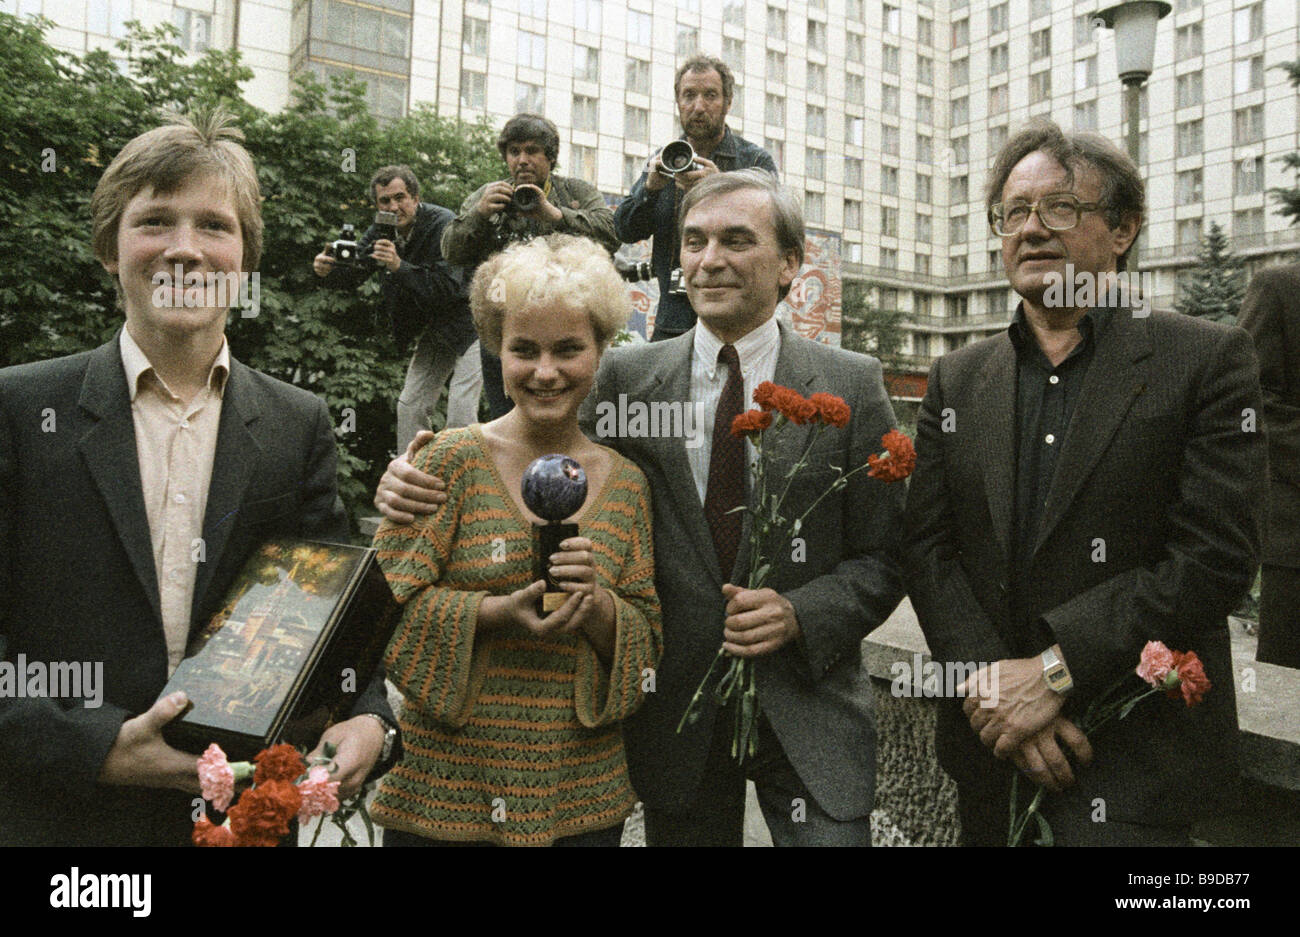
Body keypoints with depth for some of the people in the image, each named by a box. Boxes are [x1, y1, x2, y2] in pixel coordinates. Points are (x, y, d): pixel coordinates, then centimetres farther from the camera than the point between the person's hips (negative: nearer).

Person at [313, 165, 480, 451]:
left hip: (468, 324, -7)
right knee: (410, 407, 6)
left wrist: (399, 266, -37)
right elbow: (353, 274, 0)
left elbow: (448, 288, -30)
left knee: (460, 413, -14)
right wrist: (329, 270, -22)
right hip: (433, 328, 7)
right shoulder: (381, 231, -1)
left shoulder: (444, 225, -21)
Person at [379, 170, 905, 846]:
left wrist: (800, 614, -18)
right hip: (678, 711, 1)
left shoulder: (852, 385, -3)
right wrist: (422, 486, -14)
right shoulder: (626, 377, 0)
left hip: (810, 712, -1)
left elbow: (884, 557, -1)